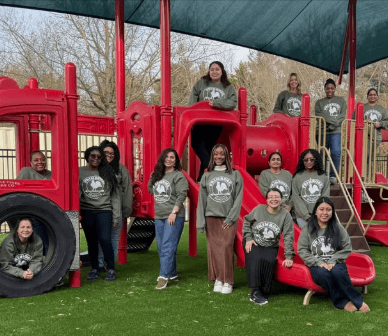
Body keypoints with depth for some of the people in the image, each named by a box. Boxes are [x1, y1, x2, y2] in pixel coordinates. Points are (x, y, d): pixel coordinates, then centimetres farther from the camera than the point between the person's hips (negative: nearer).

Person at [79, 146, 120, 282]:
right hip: (86, 211, 2)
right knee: (91, 242, 8)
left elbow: (115, 195, 5)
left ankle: (111, 270, 3)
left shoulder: (107, 172, 5)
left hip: (104, 211, -1)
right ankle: (94, 270, 22)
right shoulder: (80, 172, 6)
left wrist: (115, 215, 1)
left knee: (105, 240, -12)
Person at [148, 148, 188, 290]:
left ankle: (164, 276, -9)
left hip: (174, 216, -7)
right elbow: (150, 188, 26)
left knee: (168, 247, -11)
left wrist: (174, 212, -19)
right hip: (159, 216, 8)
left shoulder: (178, 176, -6)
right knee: (161, 248, 11)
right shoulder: (156, 175, 13)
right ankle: (172, 274, 22)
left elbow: (181, 195, -14)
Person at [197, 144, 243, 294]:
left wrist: (231, 218, -7)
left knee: (226, 248, -9)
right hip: (211, 217, 2)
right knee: (214, 249, -1)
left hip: (229, 218, -1)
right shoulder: (206, 176, 11)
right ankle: (218, 279, 8)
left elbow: (238, 198, 3)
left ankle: (227, 282, -2)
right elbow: (202, 200, 8)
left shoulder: (235, 175, 8)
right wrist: (201, 223, 2)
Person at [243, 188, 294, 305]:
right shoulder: (259, 209, -6)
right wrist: (248, 238, -1)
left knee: (270, 261, -29)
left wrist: (289, 257, -10)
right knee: (256, 259, -29)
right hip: (253, 243, 0)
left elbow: (288, 237, -6)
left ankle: (261, 290, -13)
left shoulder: (285, 215, -6)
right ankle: (255, 292, -21)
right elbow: (247, 221, 9)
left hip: (271, 247, 1)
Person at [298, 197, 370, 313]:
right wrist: (319, 262, -12)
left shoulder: (338, 228, 7)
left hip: (335, 263, 1)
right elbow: (302, 250, -1)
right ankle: (342, 302, -19)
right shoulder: (308, 230, 5)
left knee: (337, 272, -33)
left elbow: (347, 248, 4)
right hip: (316, 265, 0)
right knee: (323, 274, -33)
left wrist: (332, 261, -10)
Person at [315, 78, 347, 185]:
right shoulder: (319, 103, 13)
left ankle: (333, 176, -11)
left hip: (335, 132, 0)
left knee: (336, 152, -18)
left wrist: (331, 125, -9)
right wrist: (333, 120, -10)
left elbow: (342, 116, 5)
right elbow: (319, 116, 0)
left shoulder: (341, 101, 16)